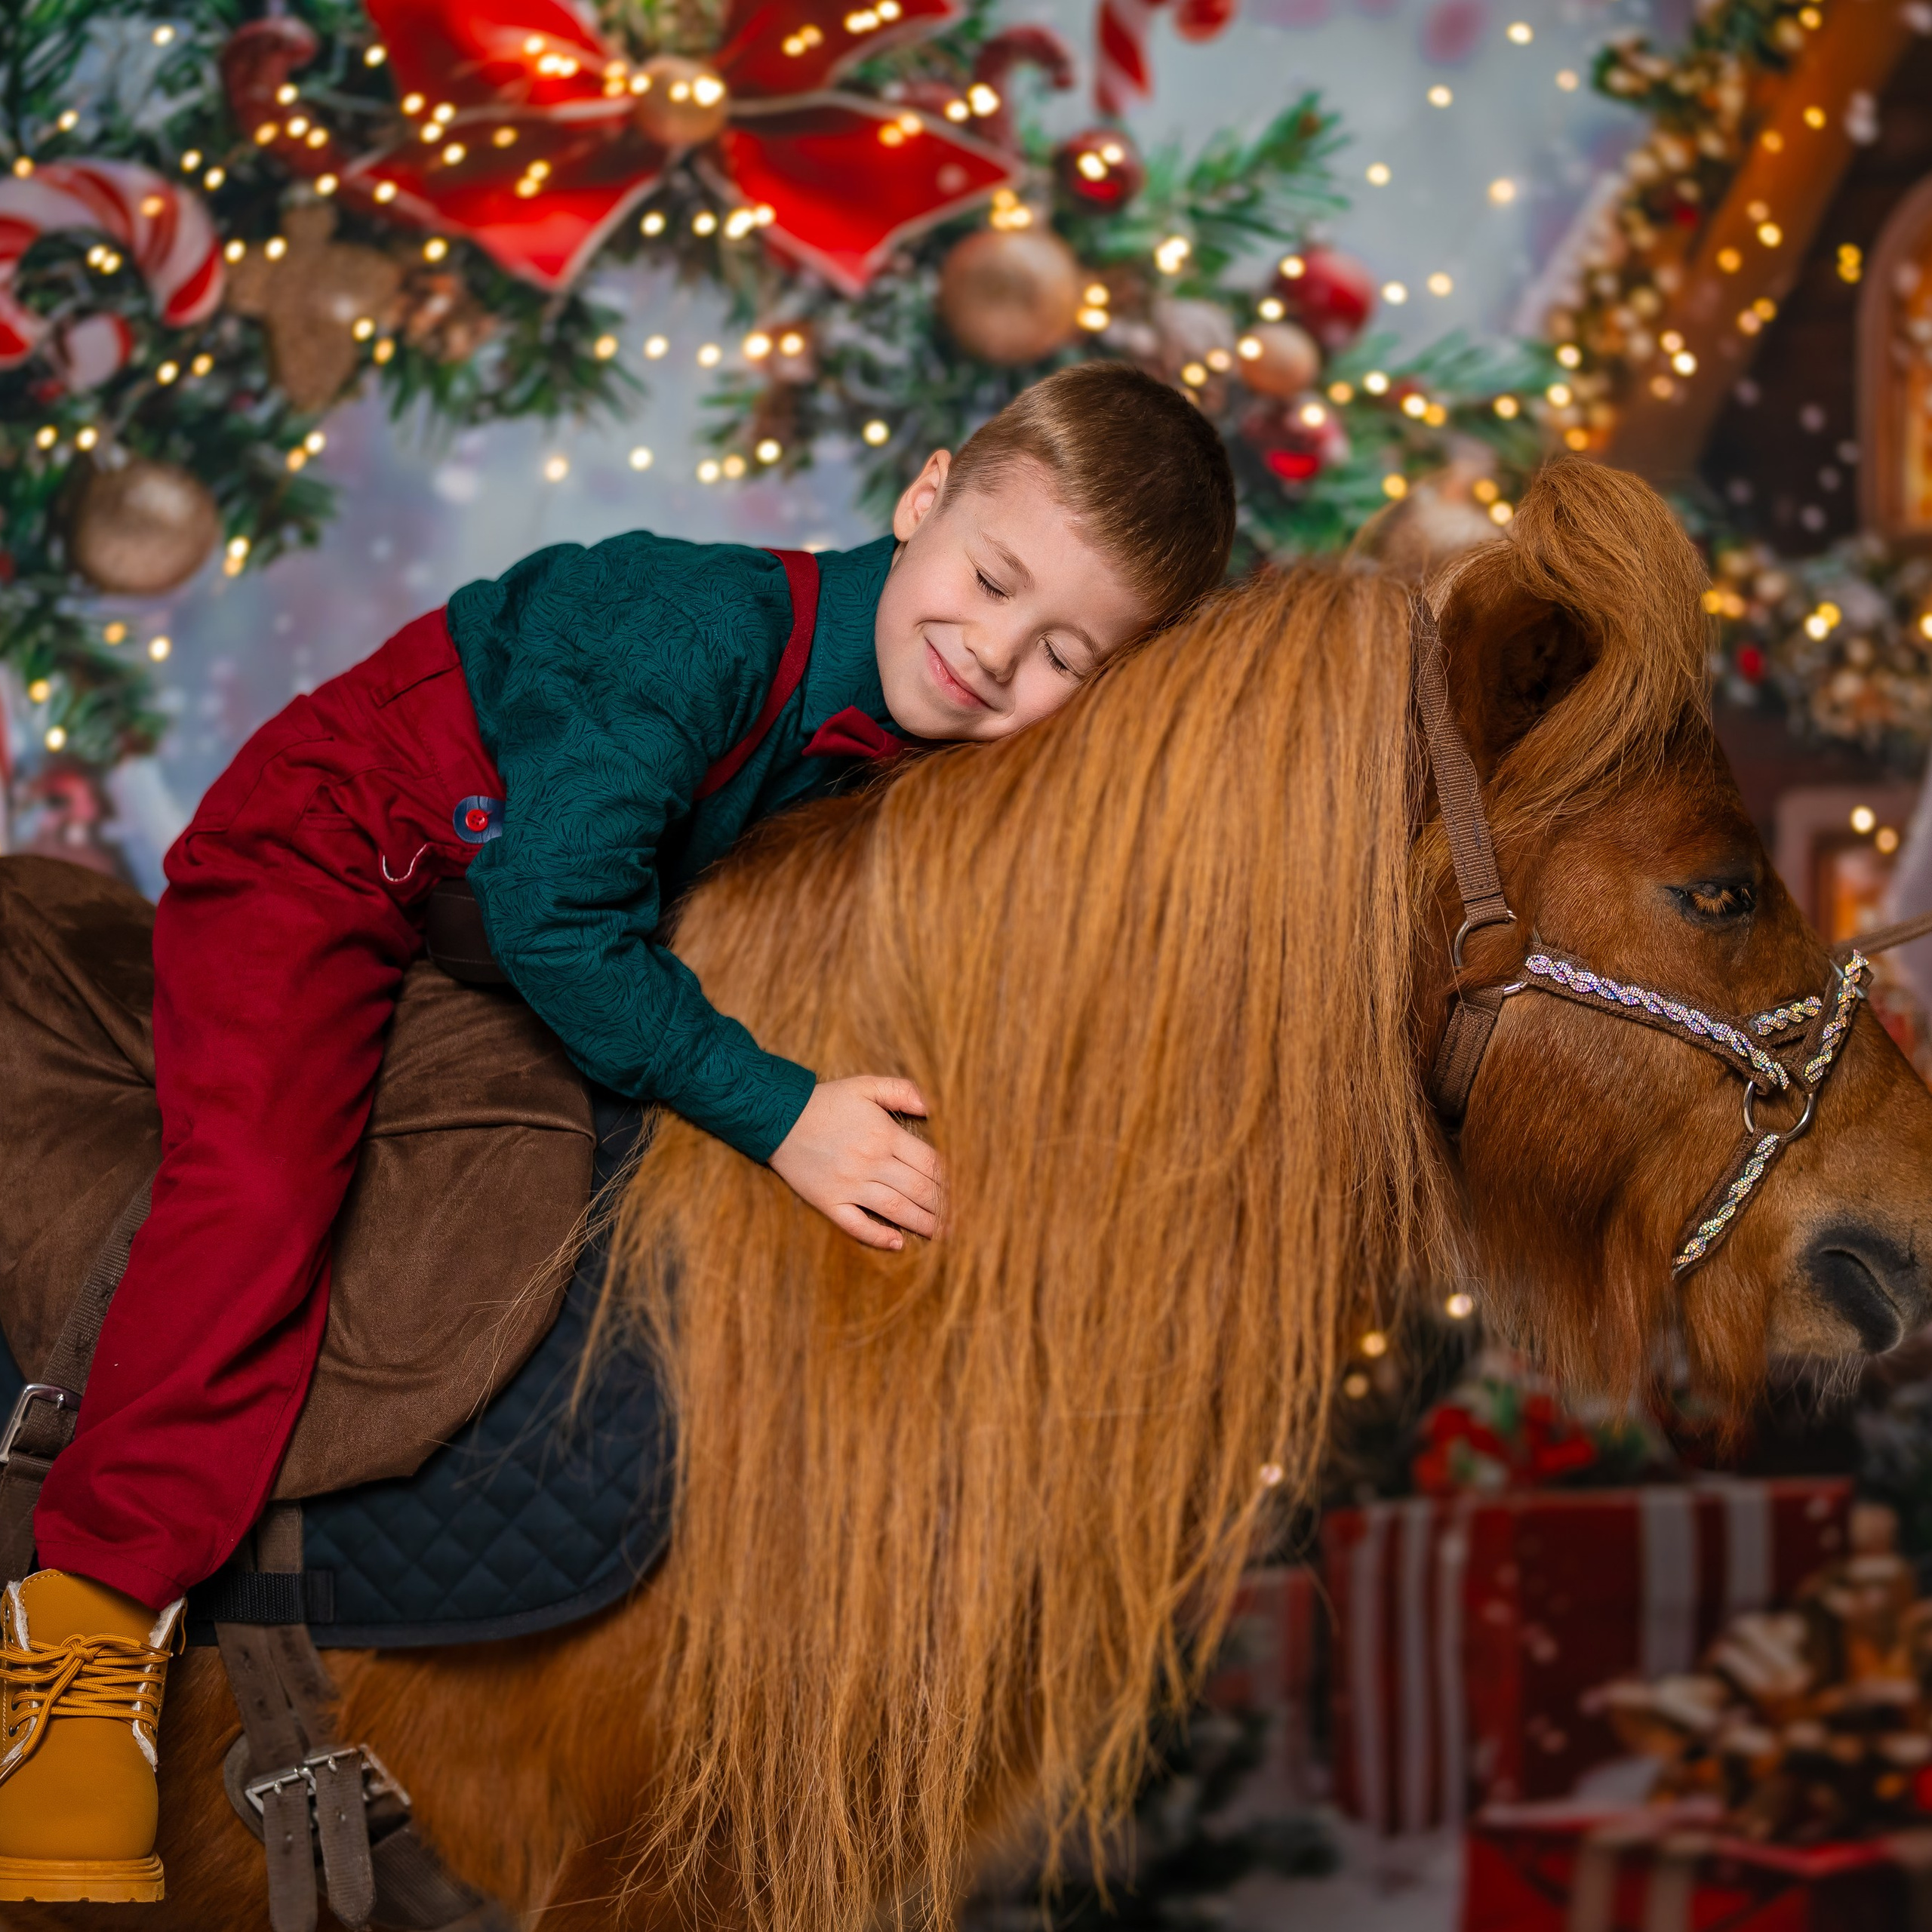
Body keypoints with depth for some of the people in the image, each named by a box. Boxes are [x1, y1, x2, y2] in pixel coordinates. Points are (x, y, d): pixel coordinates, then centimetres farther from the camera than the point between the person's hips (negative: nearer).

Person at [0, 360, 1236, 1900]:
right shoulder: (712, 628, -35)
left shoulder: (920, 751, -12)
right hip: (324, 852, -8)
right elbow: (559, 919, -38)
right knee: (260, 1192, -24)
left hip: (512, 915, 8)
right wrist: (779, 1114, -40)